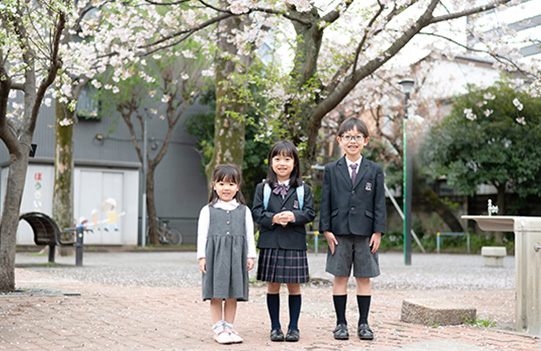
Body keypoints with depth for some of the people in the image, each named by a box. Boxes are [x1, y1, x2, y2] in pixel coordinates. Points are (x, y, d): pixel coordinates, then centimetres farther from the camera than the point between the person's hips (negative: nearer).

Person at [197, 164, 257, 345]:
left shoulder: (244, 211, 10)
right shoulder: (208, 210, 4)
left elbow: (249, 234, 10)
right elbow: (202, 234, 3)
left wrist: (250, 256, 4)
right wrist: (202, 256, -3)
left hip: (236, 256, 2)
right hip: (215, 255, -2)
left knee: (232, 295, 5)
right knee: (216, 295, 0)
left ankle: (229, 327, 13)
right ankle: (219, 329, 6)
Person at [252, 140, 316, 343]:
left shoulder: (303, 189, 7)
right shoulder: (262, 188, 7)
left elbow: (310, 213, 1)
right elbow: (256, 212, 1)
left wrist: (294, 216, -17)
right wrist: (273, 219, -16)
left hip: (295, 244, 0)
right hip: (270, 244, 0)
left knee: (294, 286, 4)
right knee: (273, 286, 5)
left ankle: (293, 327, 15)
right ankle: (275, 327, 16)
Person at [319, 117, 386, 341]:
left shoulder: (375, 171, 5)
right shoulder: (331, 170, 6)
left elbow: (379, 203, 4)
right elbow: (325, 202, 4)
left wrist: (378, 232, -3)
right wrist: (326, 230, -3)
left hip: (365, 233, 0)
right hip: (339, 232, 0)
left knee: (364, 278, 5)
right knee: (340, 278, 4)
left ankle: (363, 323, 16)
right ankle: (341, 323, 14)